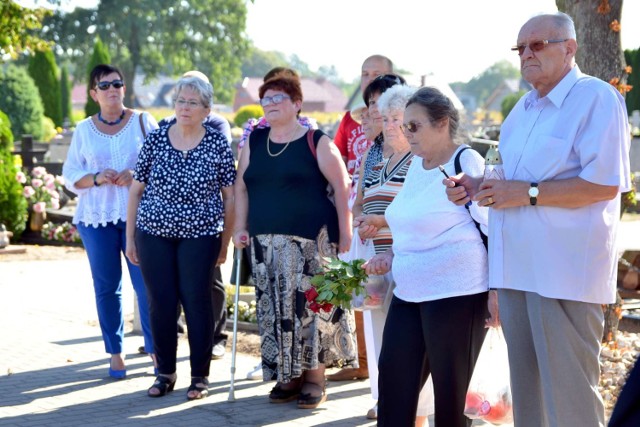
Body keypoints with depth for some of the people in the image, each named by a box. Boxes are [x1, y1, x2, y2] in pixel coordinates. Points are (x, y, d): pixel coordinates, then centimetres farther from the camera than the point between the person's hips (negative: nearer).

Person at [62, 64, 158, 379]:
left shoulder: (143, 122, 4)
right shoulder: (84, 130, 8)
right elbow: (70, 176, 7)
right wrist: (97, 178, -12)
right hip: (97, 217, 2)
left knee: (147, 283, -7)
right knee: (106, 286, 6)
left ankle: (156, 350, 0)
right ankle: (115, 353, 15)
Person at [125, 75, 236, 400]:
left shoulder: (217, 144, -3)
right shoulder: (155, 140, 1)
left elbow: (229, 196, 1)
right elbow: (136, 190, 6)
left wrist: (225, 242, 1)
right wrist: (130, 237, 5)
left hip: (200, 236, -2)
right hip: (154, 234, 2)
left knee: (197, 303, 1)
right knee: (161, 303, 5)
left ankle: (200, 376, 14)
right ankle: (165, 373, 20)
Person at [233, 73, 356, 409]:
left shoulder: (316, 142, -2)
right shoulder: (254, 141, 12)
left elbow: (342, 188, -3)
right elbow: (242, 187, 17)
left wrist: (345, 236, -8)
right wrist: (241, 228, 6)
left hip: (311, 241, -4)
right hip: (266, 243, 5)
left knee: (311, 304, -4)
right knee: (275, 310, 5)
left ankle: (314, 377, 6)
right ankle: (288, 377, 15)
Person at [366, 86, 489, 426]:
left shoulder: (466, 162, -12)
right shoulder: (416, 164, 12)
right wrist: (390, 256, 9)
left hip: (455, 294, -8)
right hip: (409, 293, 8)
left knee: (450, 390, 2)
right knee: (393, 380, 9)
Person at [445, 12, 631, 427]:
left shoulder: (596, 99, -9)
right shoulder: (524, 109, 18)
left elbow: (605, 184, -19)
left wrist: (528, 193, -19)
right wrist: (477, 187, 10)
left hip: (564, 269, -8)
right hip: (517, 267, 8)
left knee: (569, 392, -5)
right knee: (526, 387, 15)